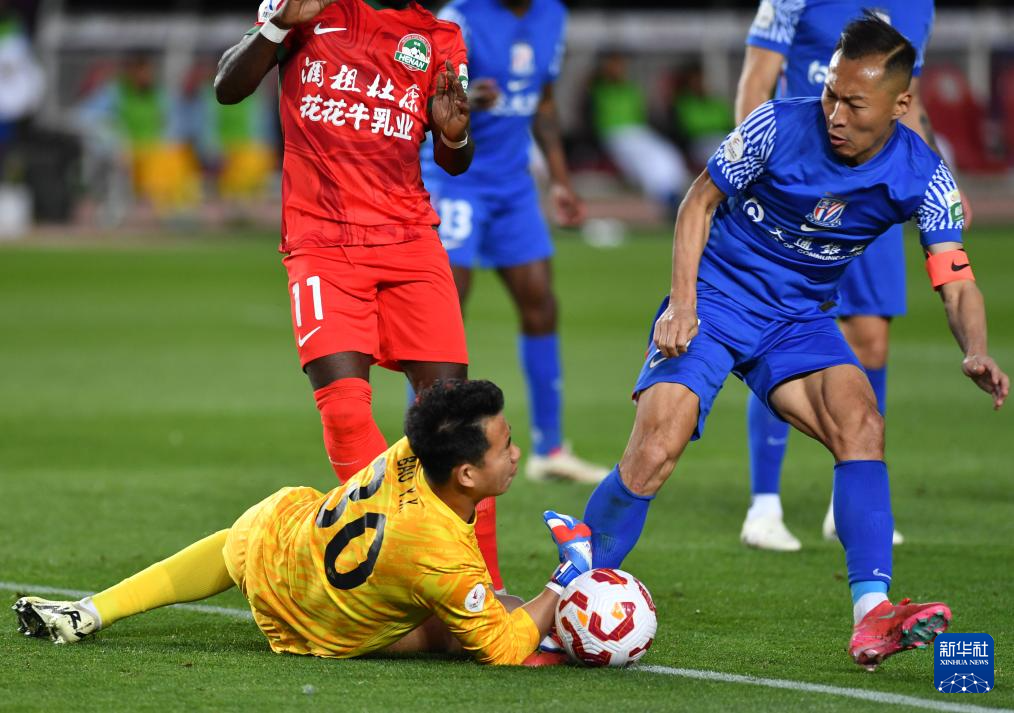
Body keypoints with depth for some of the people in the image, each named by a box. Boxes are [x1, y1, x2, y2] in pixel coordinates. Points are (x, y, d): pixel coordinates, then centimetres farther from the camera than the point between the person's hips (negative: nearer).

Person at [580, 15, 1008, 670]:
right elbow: (701, 201, -3)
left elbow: (956, 280, -14)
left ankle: (872, 616, -31)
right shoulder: (780, 126, -17)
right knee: (655, 450, -20)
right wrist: (682, 303, -14)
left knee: (860, 419, -25)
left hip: (799, 321, 2)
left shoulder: (922, 178, -12)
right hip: (715, 302, -2)